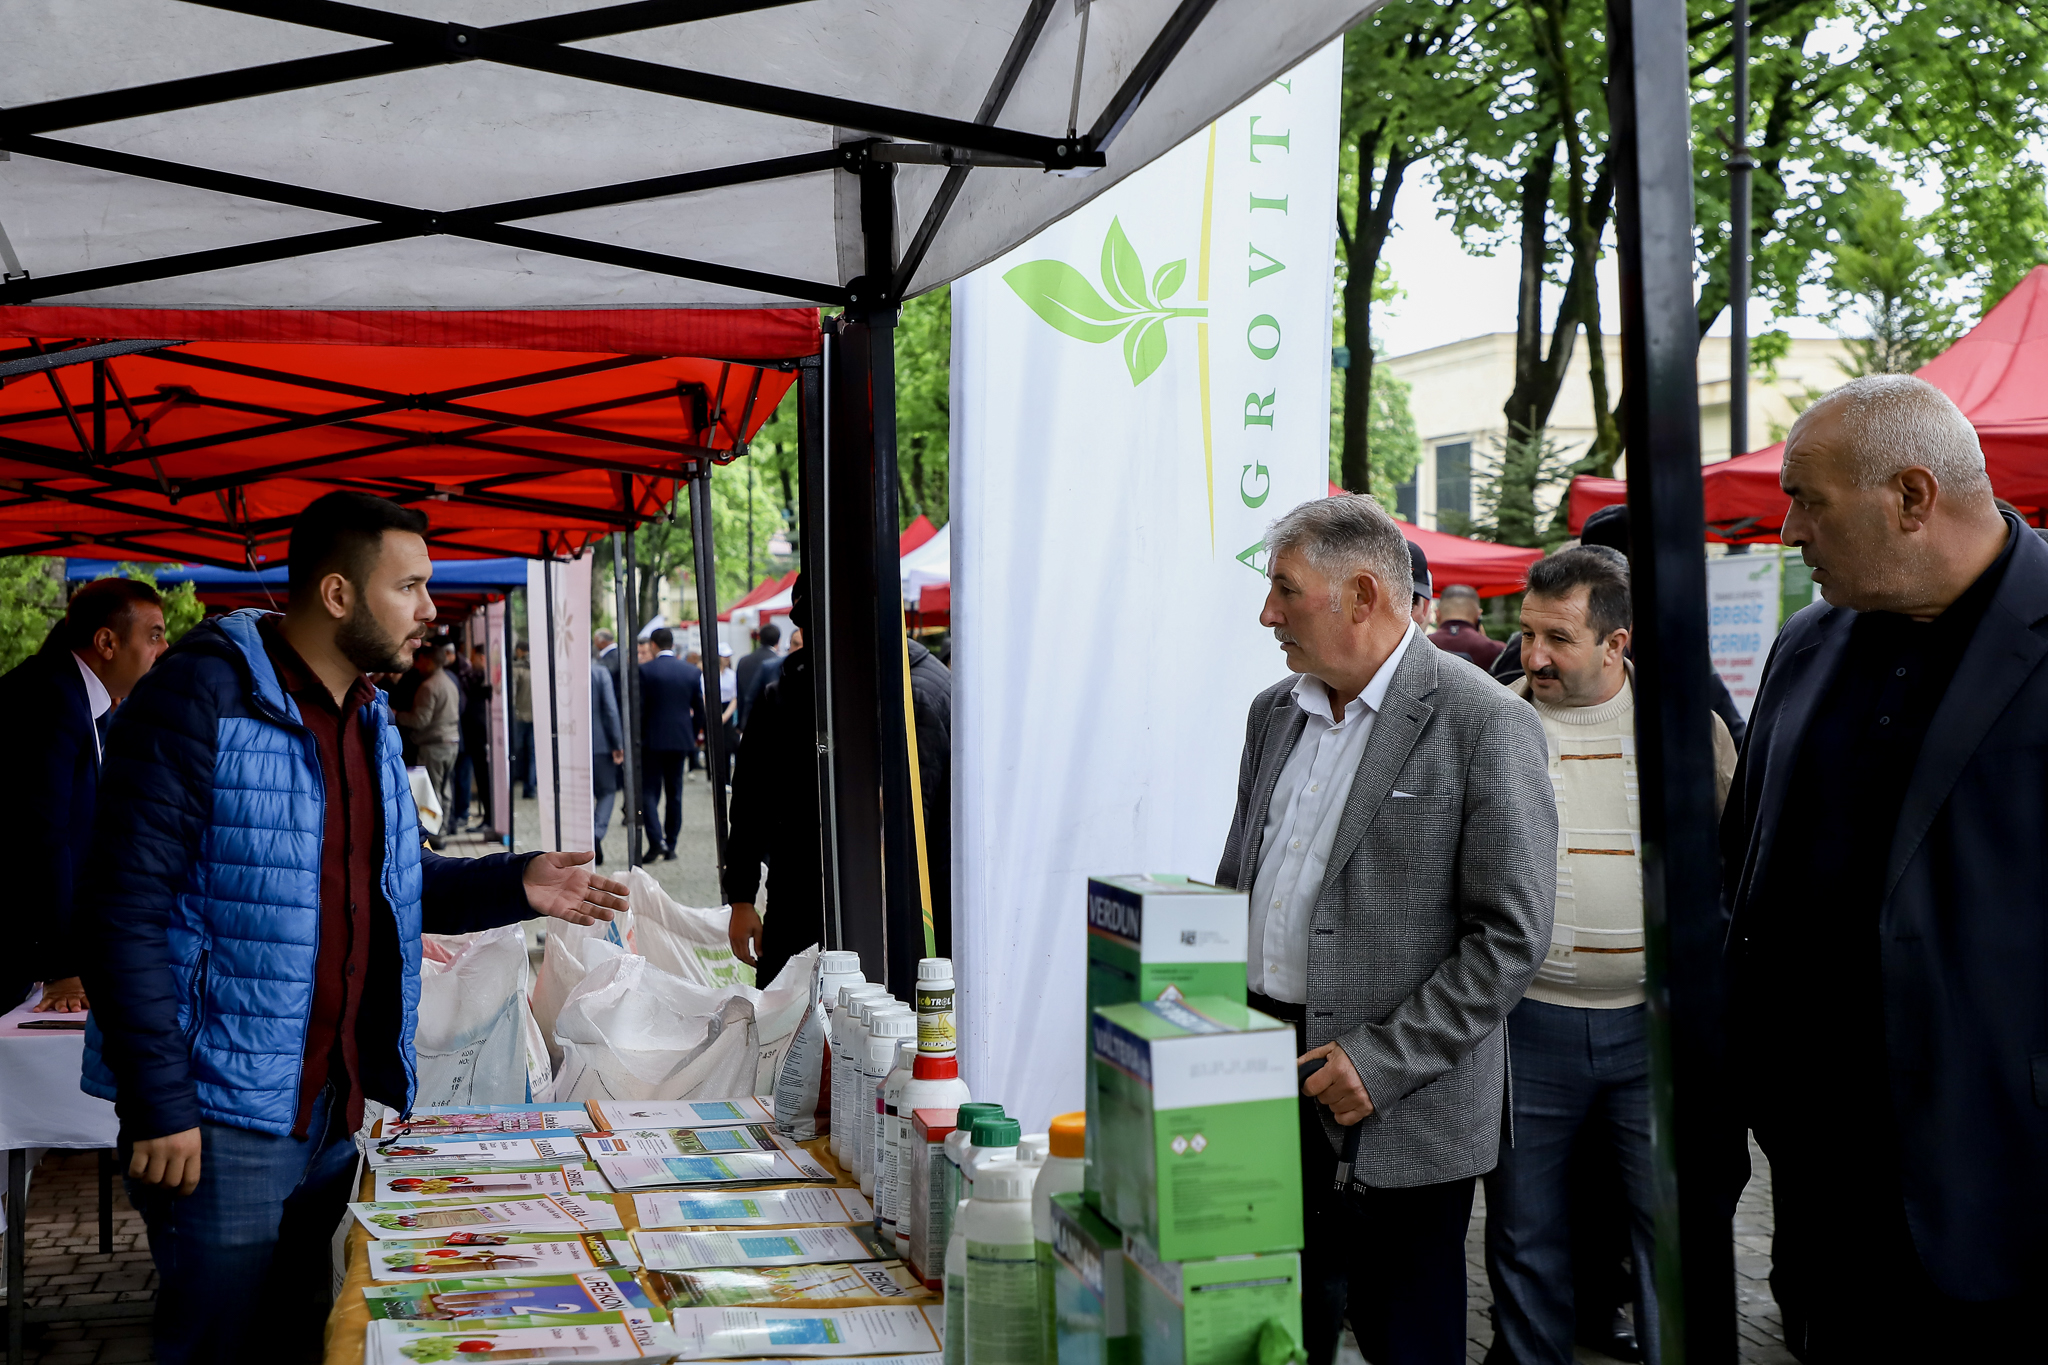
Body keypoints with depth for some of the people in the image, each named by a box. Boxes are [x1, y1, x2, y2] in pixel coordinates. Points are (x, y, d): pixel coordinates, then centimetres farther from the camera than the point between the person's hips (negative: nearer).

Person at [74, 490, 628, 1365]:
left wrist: (516, 886, 1)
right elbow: (125, 908, -19)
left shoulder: (367, 719, 11)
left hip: (336, 1107, 8)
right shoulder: (201, 698, -16)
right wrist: (159, 1105, -21)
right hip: (219, 1118, -8)